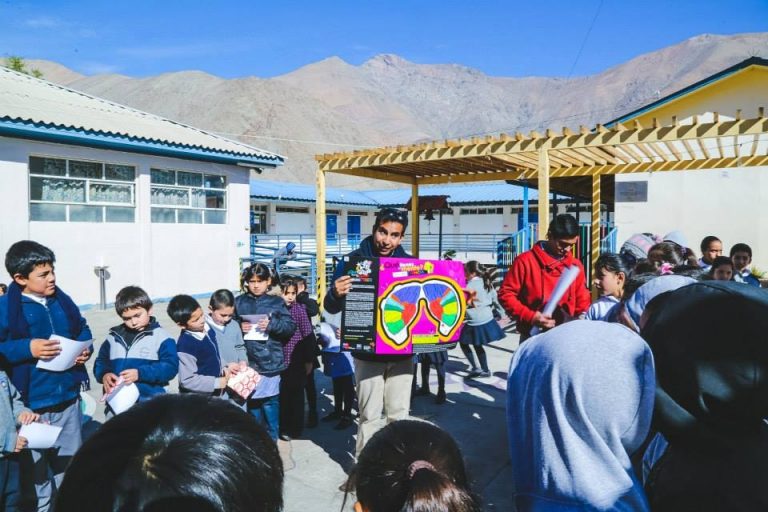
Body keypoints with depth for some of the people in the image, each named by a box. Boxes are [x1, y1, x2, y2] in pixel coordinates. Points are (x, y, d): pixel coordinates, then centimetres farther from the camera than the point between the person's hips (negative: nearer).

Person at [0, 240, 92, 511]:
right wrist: (27, 348, -24)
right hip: (31, 403, -5)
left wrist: (85, 350, -3)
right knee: (36, 468, 12)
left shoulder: (62, 300, 4)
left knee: (71, 462, 20)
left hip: (68, 398, 5)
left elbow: (82, 329, 15)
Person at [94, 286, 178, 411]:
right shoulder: (113, 337, 11)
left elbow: (170, 367, -11)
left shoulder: (160, 336, -4)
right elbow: (100, 362, 15)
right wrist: (104, 374, -9)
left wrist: (140, 373, -22)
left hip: (149, 402, -4)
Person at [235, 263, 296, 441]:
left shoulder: (276, 302, 0)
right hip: (248, 361, 2)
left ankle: (272, 437, 20)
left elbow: (290, 326, -3)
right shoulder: (239, 302, 5)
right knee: (252, 400, 13)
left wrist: (272, 324, -17)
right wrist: (239, 328, -10)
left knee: (270, 401, 2)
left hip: (270, 361, -2)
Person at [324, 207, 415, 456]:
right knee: (370, 415, 6)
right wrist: (336, 294, -32)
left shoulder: (410, 262, 1)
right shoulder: (354, 260, -8)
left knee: (399, 413, 14)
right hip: (368, 353, -3)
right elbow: (331, 308, -8)